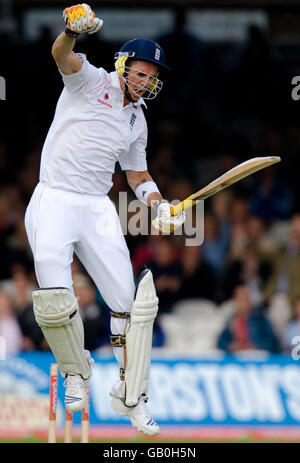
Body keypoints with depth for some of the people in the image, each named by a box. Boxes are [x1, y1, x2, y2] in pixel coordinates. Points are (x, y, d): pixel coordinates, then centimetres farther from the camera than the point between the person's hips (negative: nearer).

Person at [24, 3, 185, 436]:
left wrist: (159, 205, 7)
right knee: (55, 303, -21)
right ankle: (76, 371, 7)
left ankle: (130, 396, 11)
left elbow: (137, 174, 28)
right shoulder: (91, 80, 1)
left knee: (134, 299, -3)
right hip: (54, 202, -6)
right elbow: (62, 56, -21)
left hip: (98, 209, 6)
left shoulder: (137, 120, 19)